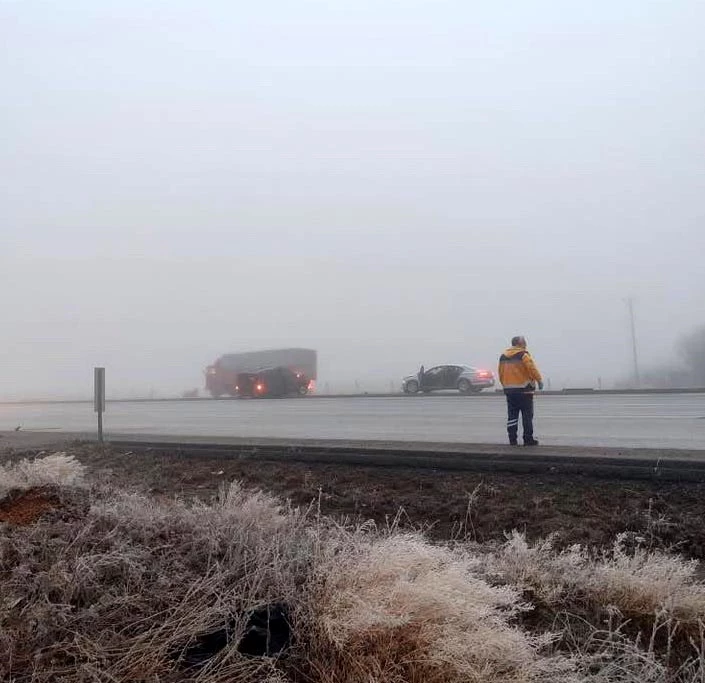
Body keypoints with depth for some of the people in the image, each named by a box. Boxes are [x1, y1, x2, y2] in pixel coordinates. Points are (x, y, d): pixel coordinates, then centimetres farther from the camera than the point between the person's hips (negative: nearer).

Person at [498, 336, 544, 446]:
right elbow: (532, 369, -16)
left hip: (509, 390, 6)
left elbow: (501, 374, 15)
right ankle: (528, 439, 2)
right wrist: (540, 380, -6)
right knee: (527, 416, 1)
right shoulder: (523, 355, -9)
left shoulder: (503, 356, 12)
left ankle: (512, 440, 7)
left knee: (512, 416, 8)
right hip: (524, 390, -6)